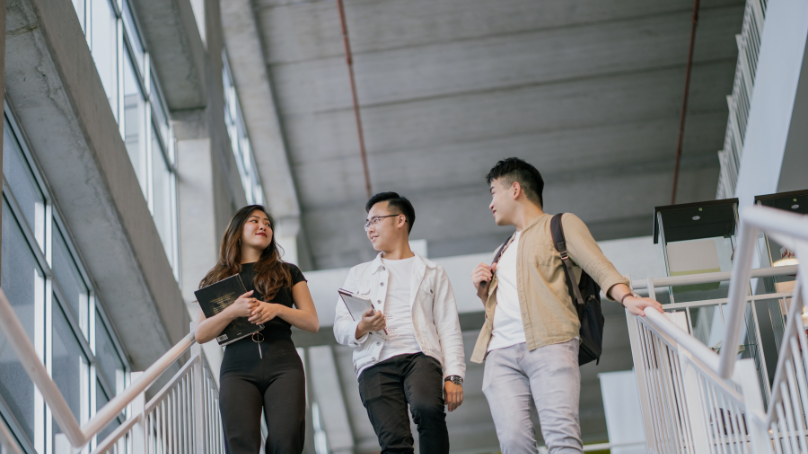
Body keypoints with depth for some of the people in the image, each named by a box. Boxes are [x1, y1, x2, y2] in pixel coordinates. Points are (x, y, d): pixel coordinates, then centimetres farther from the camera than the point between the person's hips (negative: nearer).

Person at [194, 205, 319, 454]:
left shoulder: (288, 273, 21)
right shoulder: (217, 279, 20)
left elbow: (312, 323, 12)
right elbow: (201, 335, 8)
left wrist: (277, 309, -6)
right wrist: (233, 311, -10)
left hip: (283, 366, 0)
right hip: (238, 370, 0)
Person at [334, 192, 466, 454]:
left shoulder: (432, 273, 21)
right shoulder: (359, 274, 26)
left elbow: (448, 329, 12)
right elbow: (340, 328, 17)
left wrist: (453, 376, -3)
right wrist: (362, 328, -8)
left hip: (420, 356, -1)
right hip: (376, 363, 1)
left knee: (427, 408, -35)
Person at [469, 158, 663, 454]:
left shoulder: (561, 224, 16)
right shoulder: (504, 251, 35)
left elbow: (597, 265, 0)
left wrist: (626, 298, -19)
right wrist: (483, 291, 17)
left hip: (548, 344, -5)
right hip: (500, 353, 5)